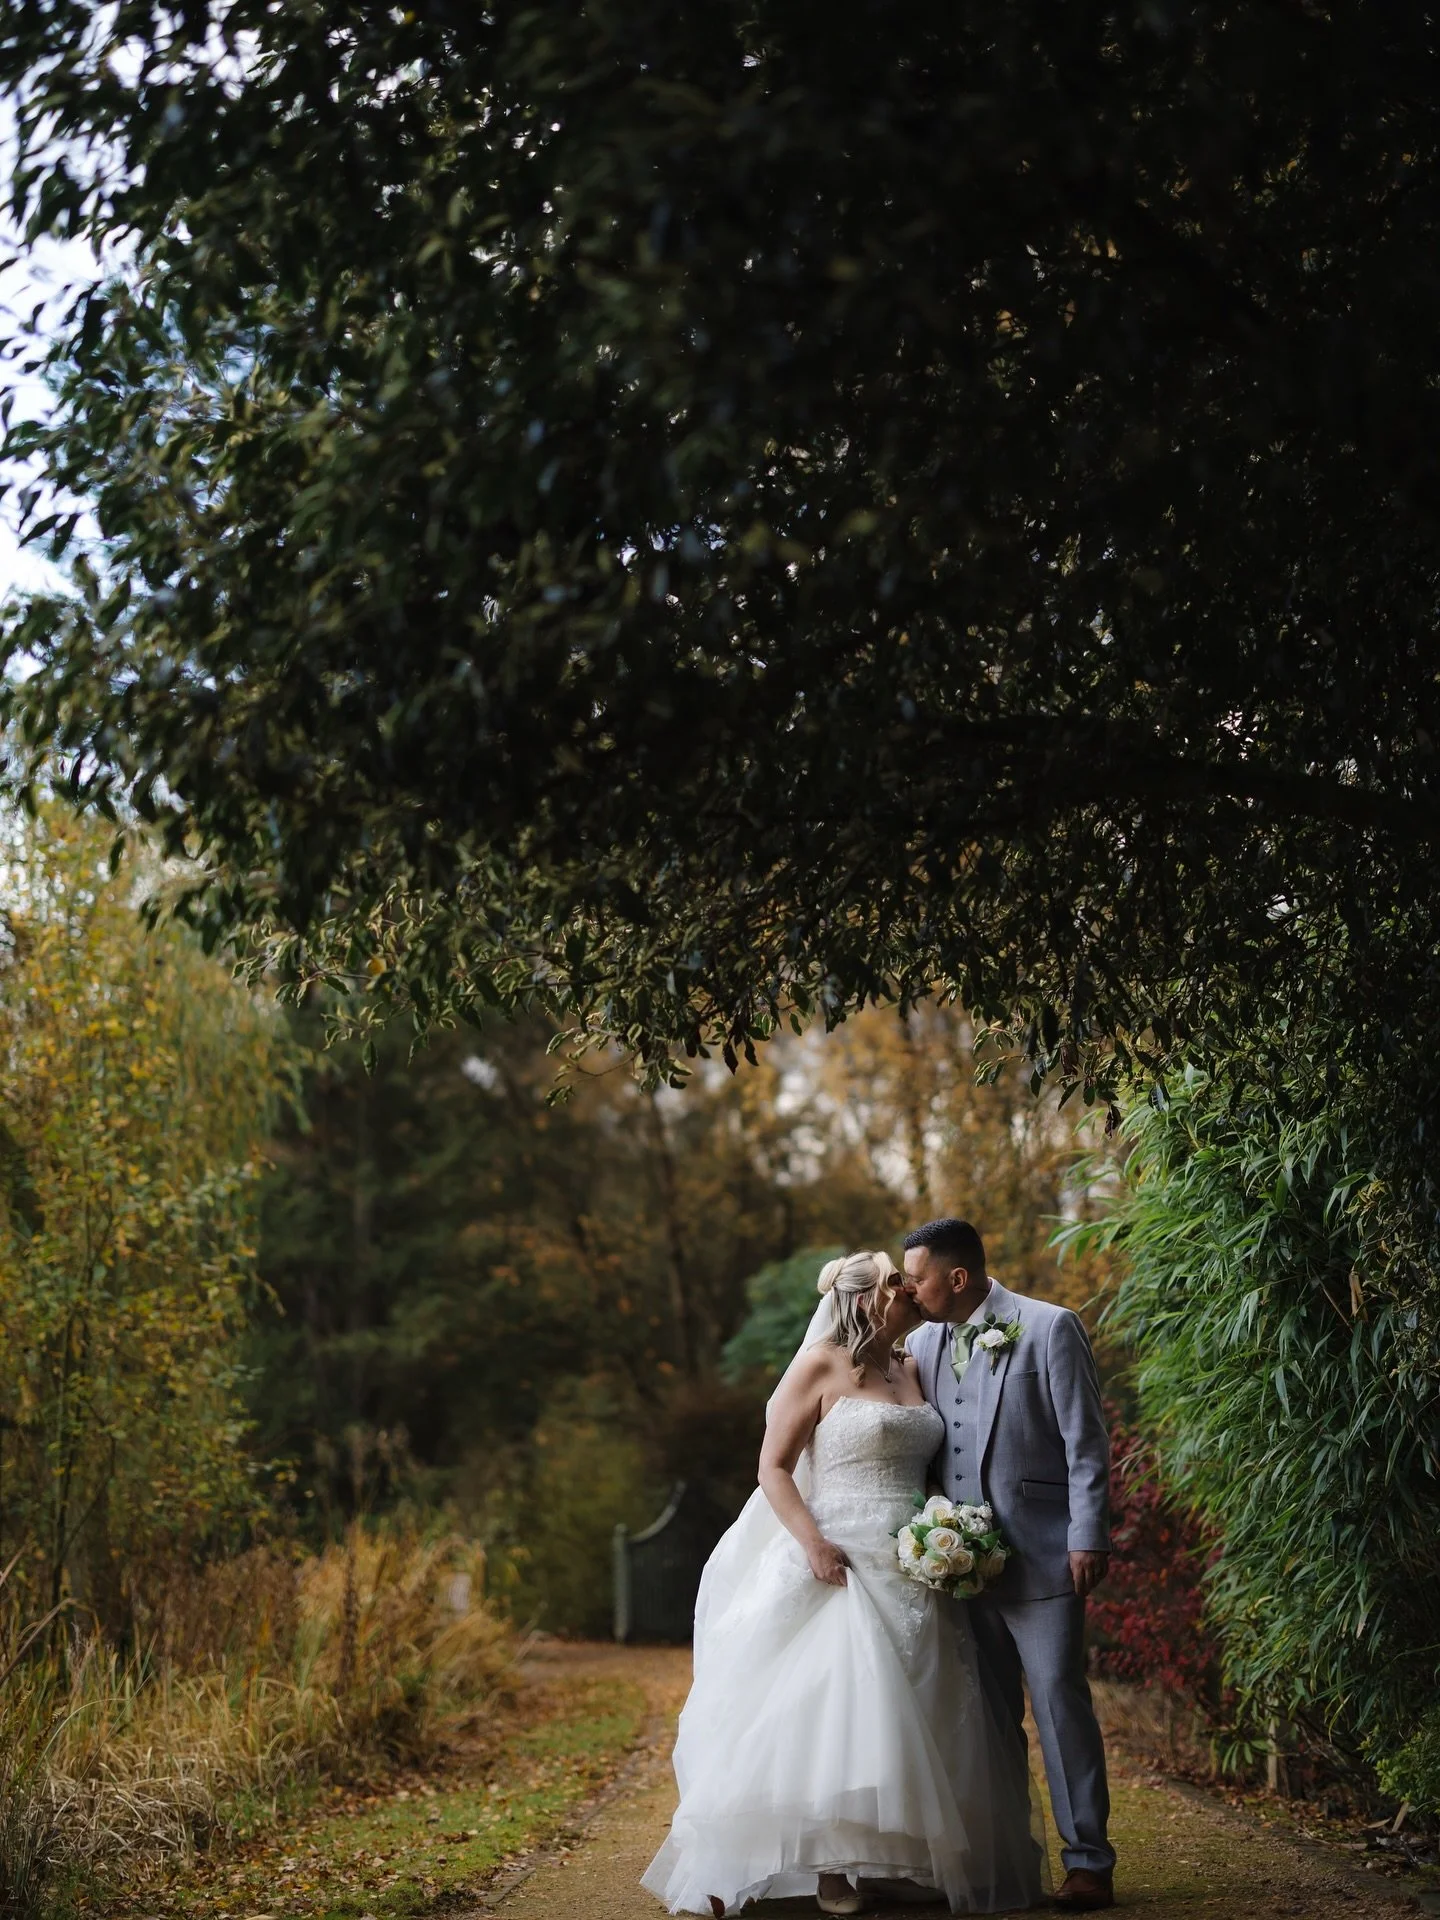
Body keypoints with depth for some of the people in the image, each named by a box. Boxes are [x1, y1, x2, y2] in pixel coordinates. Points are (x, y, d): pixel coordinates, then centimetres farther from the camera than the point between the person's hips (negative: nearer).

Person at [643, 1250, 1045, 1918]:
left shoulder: (910, 1371, 14)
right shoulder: (821, 1366, -5)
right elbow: (773, 1468, -7)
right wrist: (813, 1543, -20)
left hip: (912, 1574, 7)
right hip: (841, 1564, -6)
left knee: (920, 1719, 5)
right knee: (837, 1706, -9)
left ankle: (905, 1860, 13)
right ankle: (833, 1866, -3)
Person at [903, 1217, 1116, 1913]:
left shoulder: (1050, 1328, -6)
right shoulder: (921, 1344, 10)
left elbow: (1086, 1442, -8)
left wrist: (1088, 1539, -12)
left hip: (1040, 1558, -5)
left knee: (1059, 1703, -4)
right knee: (988, 1716, 11)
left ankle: (1089, 1863, 5)